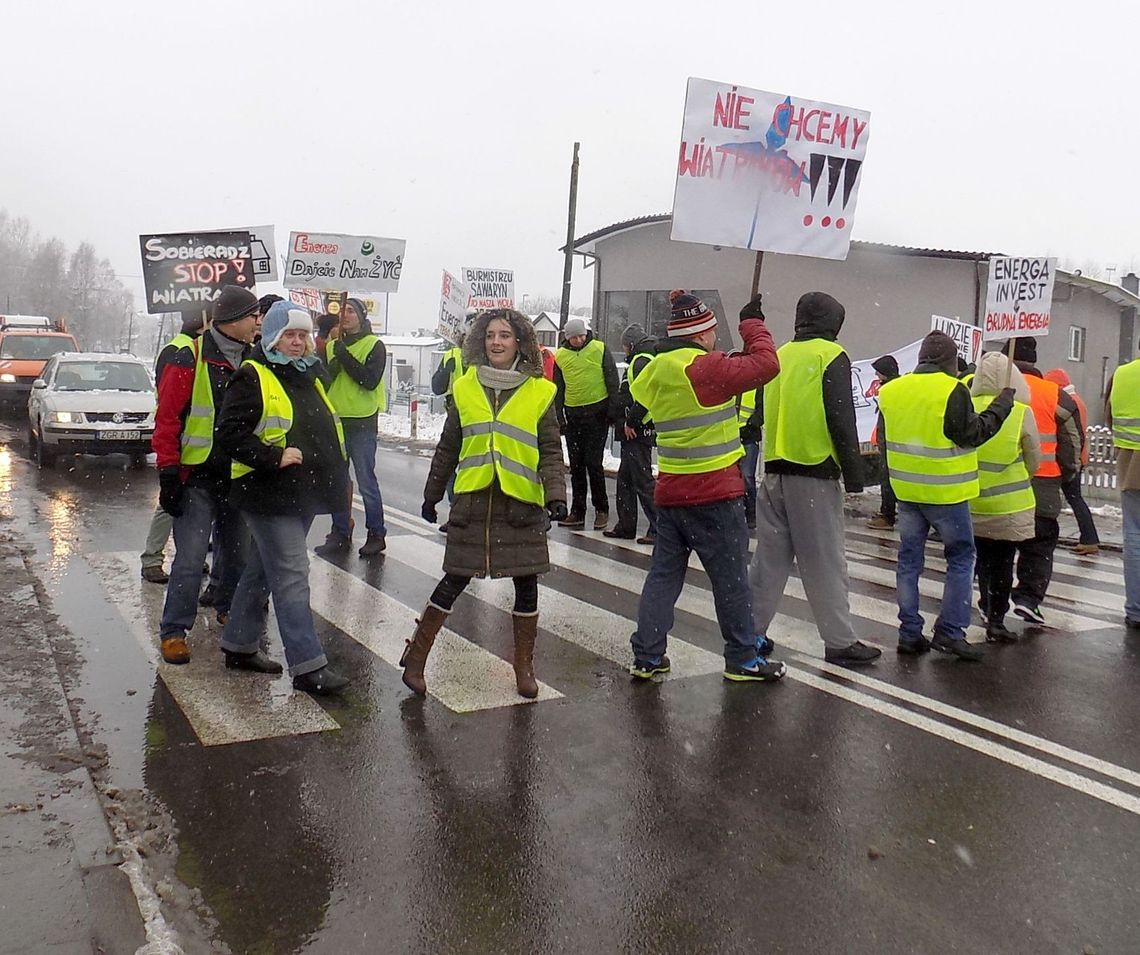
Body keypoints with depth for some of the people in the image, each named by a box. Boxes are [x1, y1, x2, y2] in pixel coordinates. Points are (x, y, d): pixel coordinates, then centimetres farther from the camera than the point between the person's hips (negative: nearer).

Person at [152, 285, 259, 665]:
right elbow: (167, 419, -11)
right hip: (197, 477, -6)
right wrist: (168, 474, -14)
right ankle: (173, 630, 4)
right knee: (190, 558, -7)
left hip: (238, 476, 6)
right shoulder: (190, 359, -10)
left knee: (236, 551, 16)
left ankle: (229, 610, 36)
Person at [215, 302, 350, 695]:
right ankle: (308, 666, -5)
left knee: (263, 571, 17)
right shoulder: (252, 377, -8)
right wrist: (273, 457, -21)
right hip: (269, 496, -8)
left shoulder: (309, 377, 18)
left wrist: (334, 476, 18)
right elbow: (229, 431, -16)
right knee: (292, 578, -9)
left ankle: (240, 646, 30)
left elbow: (325, 430, 29)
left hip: (303, 495, 9)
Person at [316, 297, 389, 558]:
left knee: (366, 482, -2)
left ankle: (376, 534, 10)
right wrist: (331, 367, -10)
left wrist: (344, 356, -17)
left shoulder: (374, 345, -3)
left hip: (361, 423, -5)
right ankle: (340, 534, 20)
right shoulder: (331, 346, 13)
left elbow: (370, 380, -17)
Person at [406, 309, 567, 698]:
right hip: (472, 502, 1)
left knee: (526, 584, 7)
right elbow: (448, 448, 13)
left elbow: (550, 452, 1)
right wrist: (431, 495, 16)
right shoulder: (466, 388, 6)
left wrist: (556, 495, -13)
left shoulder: (540, 391, 1)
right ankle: (415, 656, 20)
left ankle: (524, 668, 24)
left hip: (521, 504, 0)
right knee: (454, 581, 4)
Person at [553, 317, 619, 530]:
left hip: (597, 412, -4)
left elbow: (612, 381, -1)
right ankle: (577, 511, 15)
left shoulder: (599, 349, -3)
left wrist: (613, 411, -5)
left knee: (593, 462, -6)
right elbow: (558, 390, 12)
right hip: (572, 414, 4)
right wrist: (559, 418, 6)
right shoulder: (560, 356, 7)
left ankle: (601, 509, 7)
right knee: (576, 464, 8)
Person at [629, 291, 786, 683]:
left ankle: (647, 657, 14)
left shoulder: (655, 372, 8)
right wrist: (753, 324, -1)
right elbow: (766, 365, -17)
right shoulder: (705, 367, -16)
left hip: (670, 491, 7)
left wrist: (729, 362, 12)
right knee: (731, 578, 6)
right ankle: (743, 659, 17)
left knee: (663, 574, 12)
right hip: (714, 493, -7)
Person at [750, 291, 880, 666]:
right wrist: (854, 474, -7)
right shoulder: (831, 355, -5)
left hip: (774, 470, 6)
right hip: (814, 472, -6)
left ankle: (751, 632, 15)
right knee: (825, 561, 0)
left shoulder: (779, 355, 14)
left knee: (770, 556, 12)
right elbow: (841, 419, -11)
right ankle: (840, 641, 8)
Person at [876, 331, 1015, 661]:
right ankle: (950, 631, 6)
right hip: (945, 491, -5)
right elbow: (973, 434, -11)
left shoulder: (891, 391, 5)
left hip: (906, 489, 6)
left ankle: (909, 632, 13)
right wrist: (1003, 403, -2)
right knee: (960, 557, 8)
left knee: (909, 559, 11)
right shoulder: (953, 391, -15)